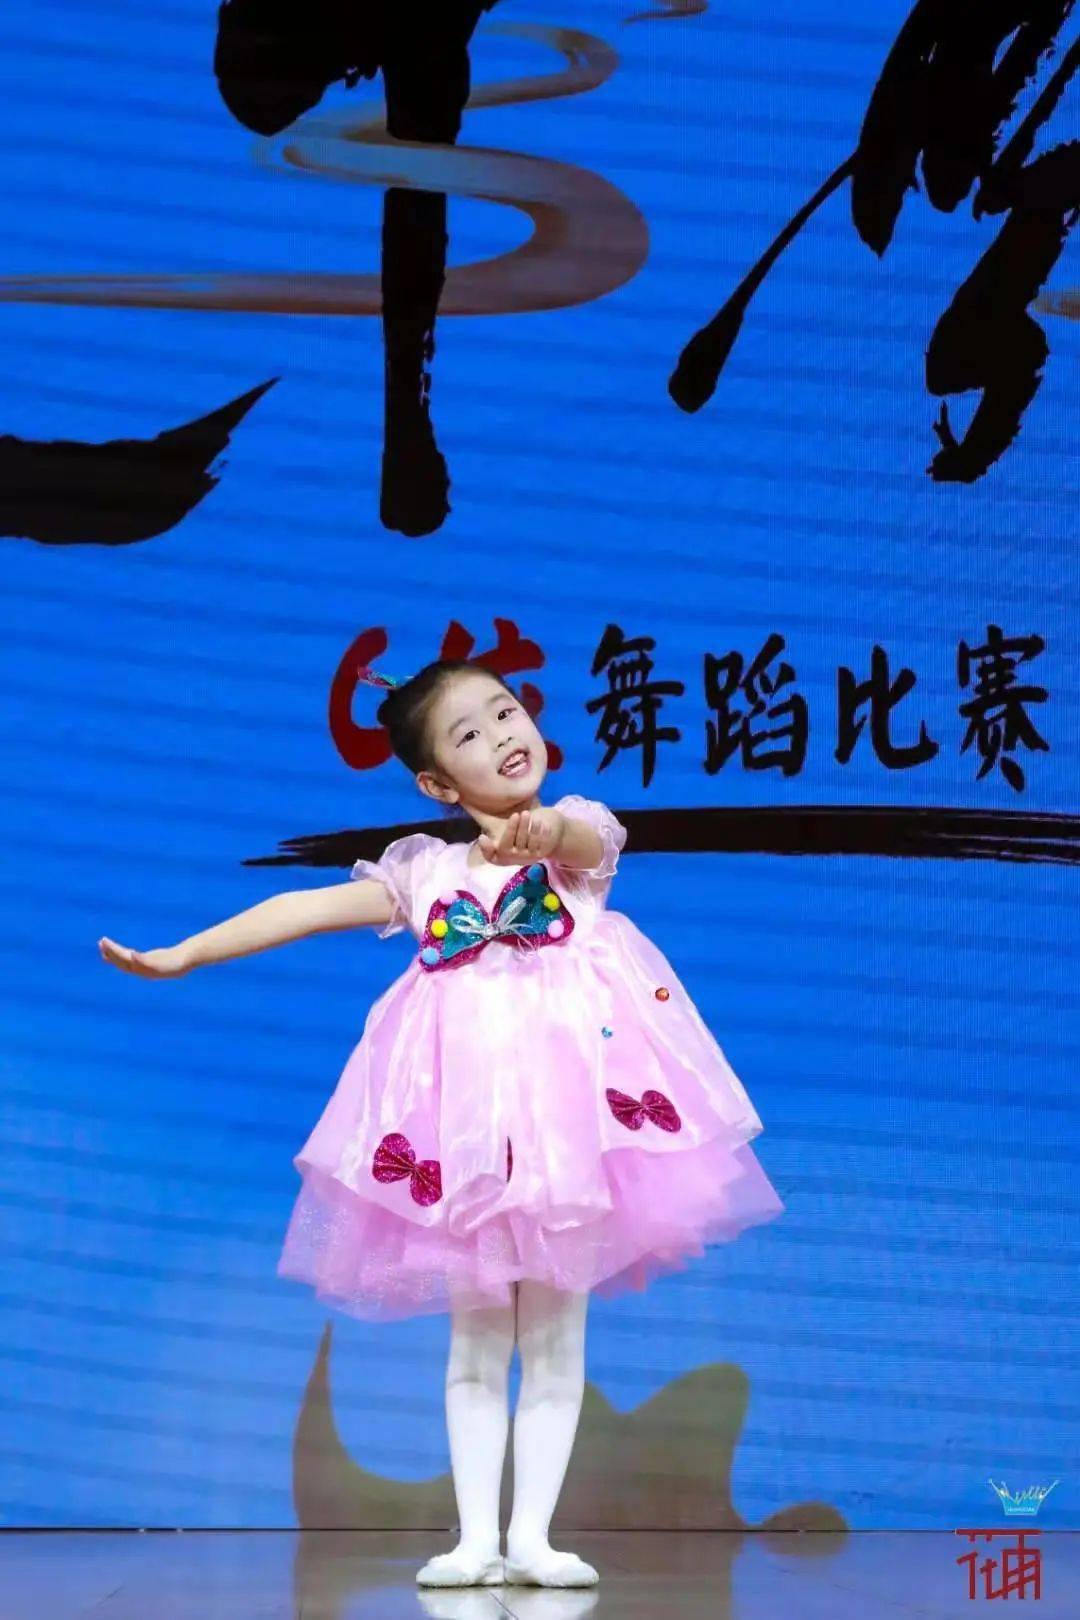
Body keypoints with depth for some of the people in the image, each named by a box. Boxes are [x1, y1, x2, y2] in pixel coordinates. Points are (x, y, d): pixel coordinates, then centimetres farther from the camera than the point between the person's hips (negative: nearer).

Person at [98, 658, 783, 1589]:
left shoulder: (576, 830, 4)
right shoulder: (426, 870, 10)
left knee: (555, 1340, 2)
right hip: (467, 1109, 2)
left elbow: (584, 843, -20)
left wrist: (545, 831, -45)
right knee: (475, 1343, 5)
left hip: (570, 1081, -2)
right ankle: (477, 1537, 7)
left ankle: (531, 1533, 6)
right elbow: (306, 910, 8)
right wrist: (179, 957, 3)